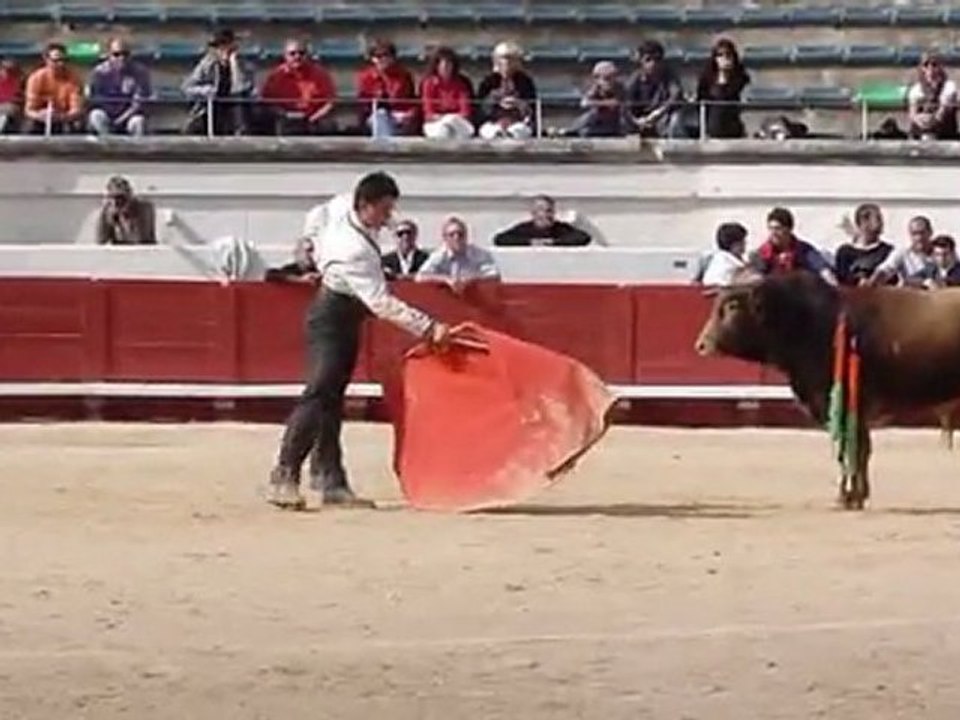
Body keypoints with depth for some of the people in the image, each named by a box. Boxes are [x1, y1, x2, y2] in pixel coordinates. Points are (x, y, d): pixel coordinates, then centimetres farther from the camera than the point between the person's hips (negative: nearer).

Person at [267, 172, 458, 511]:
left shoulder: (343, 209, -5)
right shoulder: (355, 251, -32)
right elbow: (381, 303, -37)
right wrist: (429, 327, -41)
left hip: (347, 320, 10)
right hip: (331, 319, -10)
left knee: (332, 399, 8)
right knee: (319, 394, -17)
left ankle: (330, 480, 9)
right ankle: (284, 477, -18)